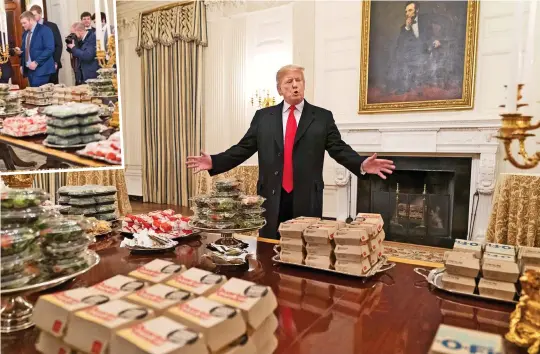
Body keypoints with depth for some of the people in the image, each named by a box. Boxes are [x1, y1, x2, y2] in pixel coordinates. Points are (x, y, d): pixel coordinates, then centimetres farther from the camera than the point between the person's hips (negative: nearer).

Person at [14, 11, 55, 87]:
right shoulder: (25, 33, 18)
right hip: (28, 69, 8)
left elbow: (50, 49, -17)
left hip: (40, 69, -8)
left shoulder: (45, 30, -7)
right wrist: (20, 51, 2)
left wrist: (36, 62, -19)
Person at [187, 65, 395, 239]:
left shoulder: (323, 117, 5)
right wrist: (214, 162, -5)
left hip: (307, 200, -1)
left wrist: (362, 164, -19)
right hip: (271, 198, 1)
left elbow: (339, 149, -1)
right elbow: (244, 148, 6)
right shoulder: (263, 116, 9)